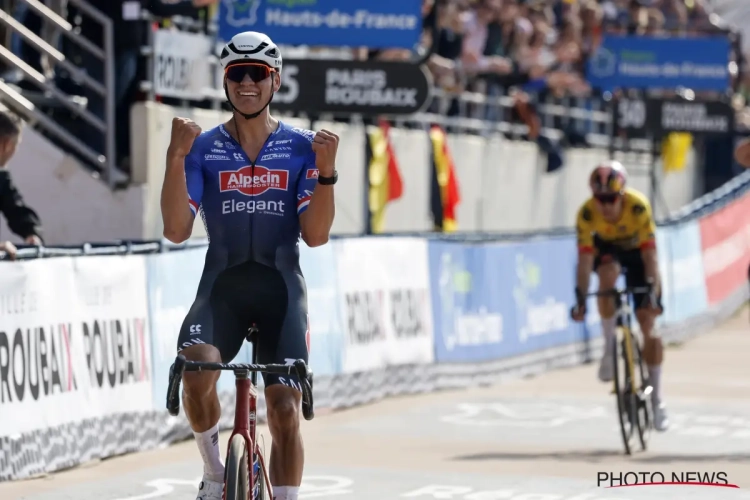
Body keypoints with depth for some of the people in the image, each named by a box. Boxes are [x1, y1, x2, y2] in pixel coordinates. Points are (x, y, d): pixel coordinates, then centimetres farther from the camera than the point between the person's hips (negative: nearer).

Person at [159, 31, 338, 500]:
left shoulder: (301, 146, 2)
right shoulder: (205, 147, 2)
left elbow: (316, 234, -6)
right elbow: (177, 230, -9)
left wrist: (326, 171, -20)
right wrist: (176, 158, -20)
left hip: (281, 287, 1)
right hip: (222, 285, 0)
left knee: (285, 410, -9)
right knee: (196, 370, -28)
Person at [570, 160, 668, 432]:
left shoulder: (638, 206, -35)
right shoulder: (586, 213, -31)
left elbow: (650, 254, -36)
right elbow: (585, 259, -31)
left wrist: (653, 291, -44)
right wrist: (581, 298, -38)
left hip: (636, 250, -1)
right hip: (606, 250, 1)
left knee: (648, 324, -8)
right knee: (608, 276, -37)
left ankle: (656, 397, 2)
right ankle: (610, 347, -20)